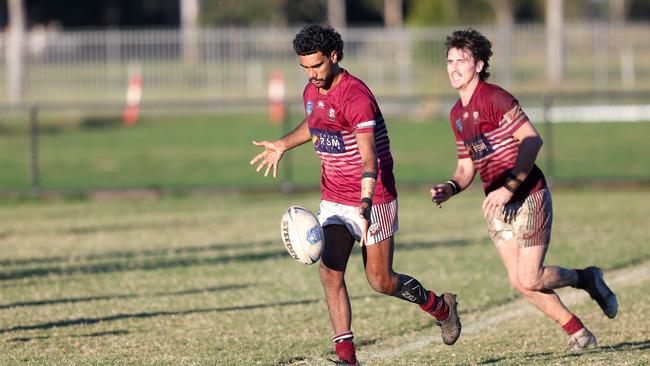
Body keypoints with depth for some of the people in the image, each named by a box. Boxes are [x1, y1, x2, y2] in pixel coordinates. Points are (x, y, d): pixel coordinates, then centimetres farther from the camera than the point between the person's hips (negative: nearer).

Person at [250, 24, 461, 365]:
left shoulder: (355, 97, -23)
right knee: (329, 271, -12)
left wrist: (365, 205, -42)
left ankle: (441, 307, 30)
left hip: (373, 198, -7)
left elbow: (369, 157, -32)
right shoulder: (311, 92, 3)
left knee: (381, 281, 2)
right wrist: (283, 145, 23)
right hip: (333, 200, 7)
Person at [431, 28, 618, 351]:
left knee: (530, 280, -11)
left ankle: (587, 279, 17)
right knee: (519, 282, 1)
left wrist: (509, 188, -26)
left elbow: (532, 140, -20)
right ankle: (579, 334, 14)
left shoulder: (494, 98, -13)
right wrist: (451, 188, -2)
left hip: (528, 197, -8)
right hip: (498, 207, 8)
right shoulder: (457, 115, 12)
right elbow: (466, 167, 20)